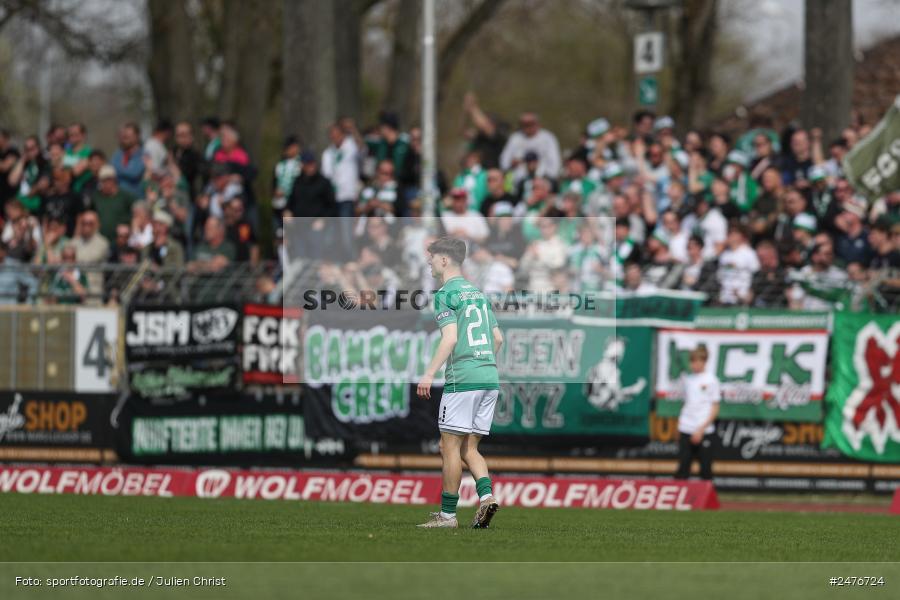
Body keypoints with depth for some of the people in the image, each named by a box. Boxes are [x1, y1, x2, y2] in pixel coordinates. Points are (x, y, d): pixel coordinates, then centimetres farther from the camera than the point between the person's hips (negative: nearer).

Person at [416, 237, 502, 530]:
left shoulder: (446, 294, -5)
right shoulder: (478, 293, 18)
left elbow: (450, 338, -16)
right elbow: (498, 337, 20)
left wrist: (429, 374, -19)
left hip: (462, 378, -7)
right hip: (490, 378, 7)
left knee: (451, 447, -1)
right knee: (469, 449, 11)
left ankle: (447, 514, 0)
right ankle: (486, 496, -10)